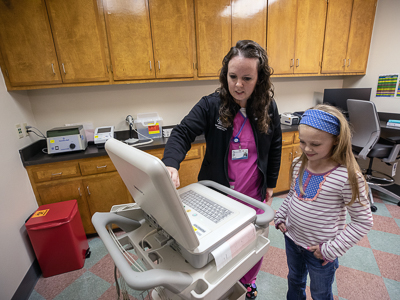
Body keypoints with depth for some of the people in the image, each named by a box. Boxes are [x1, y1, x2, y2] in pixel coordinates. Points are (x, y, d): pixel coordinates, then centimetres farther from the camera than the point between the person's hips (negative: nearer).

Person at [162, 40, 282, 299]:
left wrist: (270, 184, 6)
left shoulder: (268, 107, -7)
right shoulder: (211, 105, -16)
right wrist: (170, 165, -40)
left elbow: (275, 147, 3)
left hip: (254, 194, 2)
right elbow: (183, 134, -20)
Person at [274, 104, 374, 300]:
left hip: (319, 250, -4)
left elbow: (363, 221, -16)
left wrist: (332, 249, -17)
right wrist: (280, 217, 0)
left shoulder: (347, 176, -25)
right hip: (292, 238, 4)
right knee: (294, 282, 30)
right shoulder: (299, 164, -8)